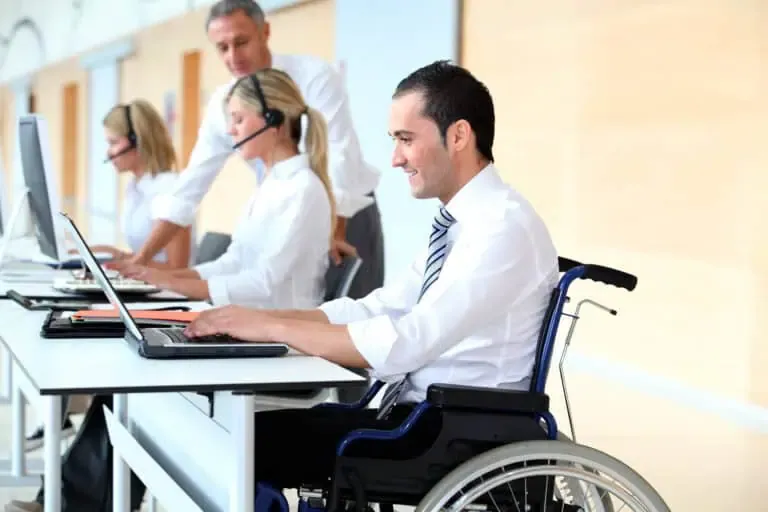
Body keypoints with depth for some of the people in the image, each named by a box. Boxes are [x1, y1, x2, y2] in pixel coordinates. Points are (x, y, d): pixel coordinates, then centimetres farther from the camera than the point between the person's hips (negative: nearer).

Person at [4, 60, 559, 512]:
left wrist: (269, 326, -20)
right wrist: (251, 319, -2)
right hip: (415, 412, 9)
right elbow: (371, 311, 10)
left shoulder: (506, 226, -18)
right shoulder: (458, 221, 14)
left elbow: (403, 345, -27)